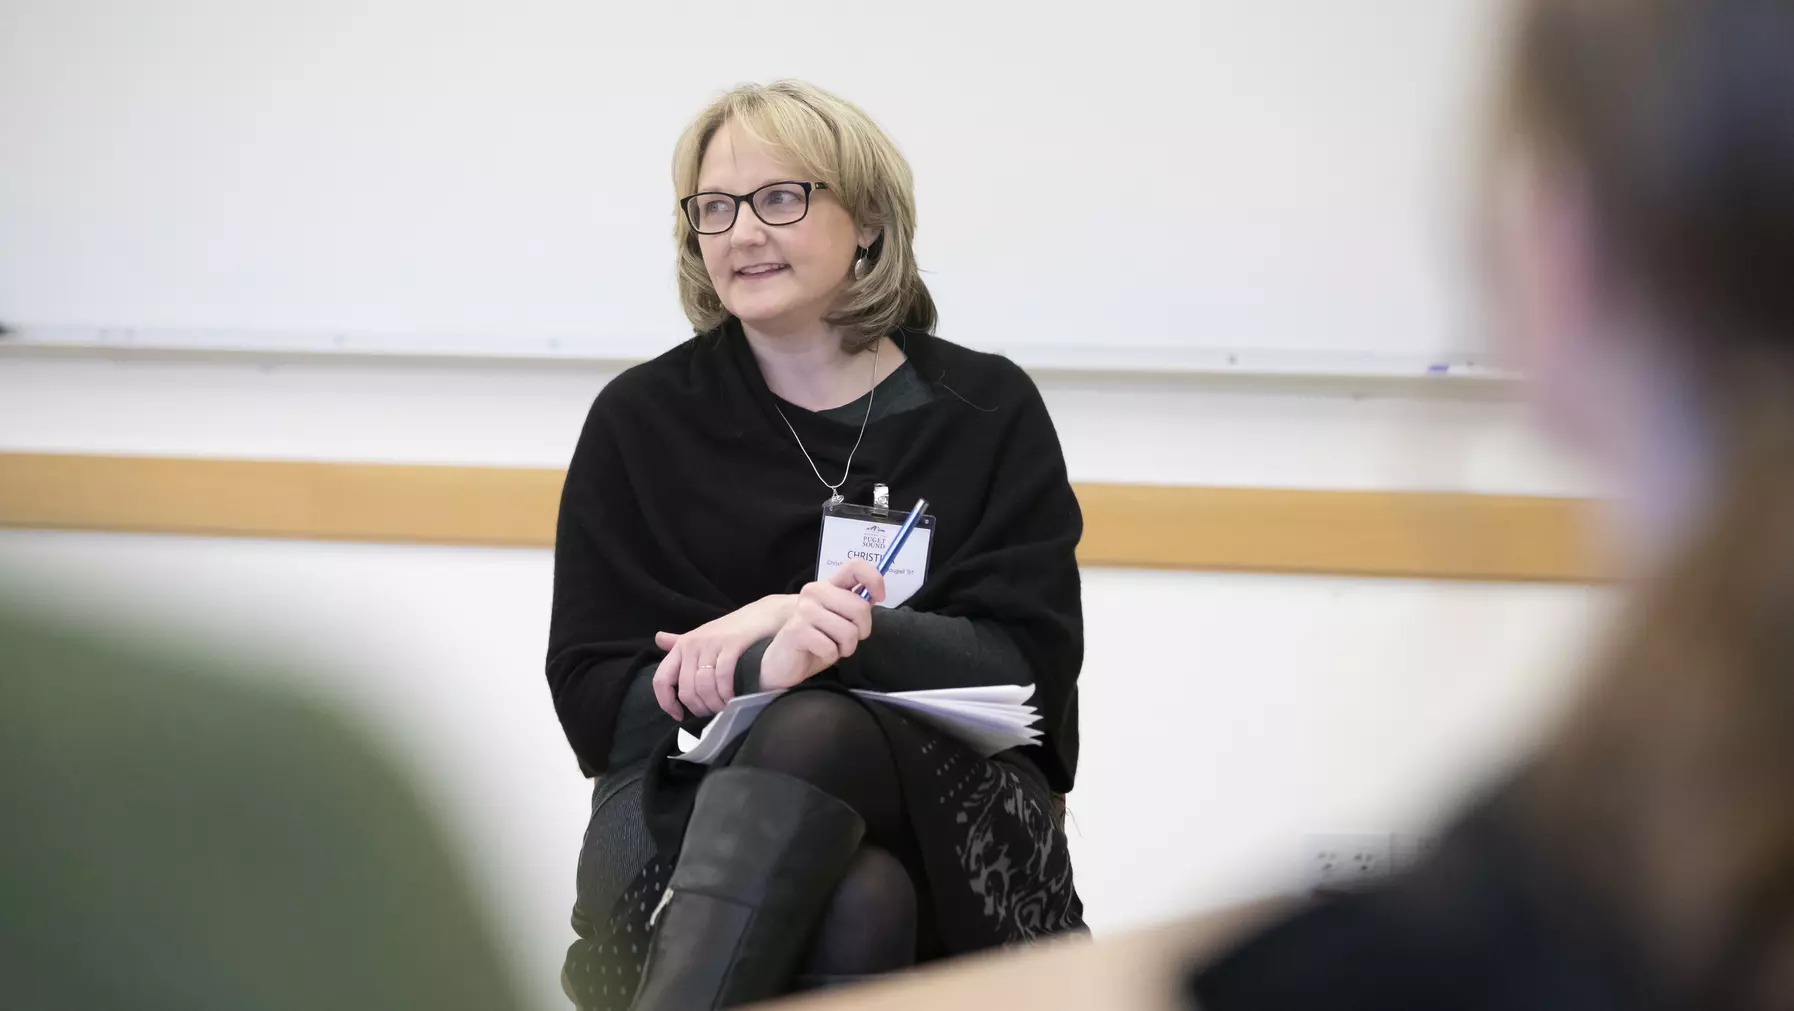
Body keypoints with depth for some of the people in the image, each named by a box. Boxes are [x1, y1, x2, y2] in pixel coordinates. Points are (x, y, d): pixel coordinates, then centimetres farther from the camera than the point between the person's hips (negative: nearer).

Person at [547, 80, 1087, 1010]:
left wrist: (830, 639, -21)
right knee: (849, 916, -37)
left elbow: (1029, 664, -2)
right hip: (693, 810, 0)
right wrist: (768, 660, -20)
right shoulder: (640, 418, 10)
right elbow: (597, 700, 2)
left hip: (948, 821, 0)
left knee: (810, 731, -37)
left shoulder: (988, 410, 9)